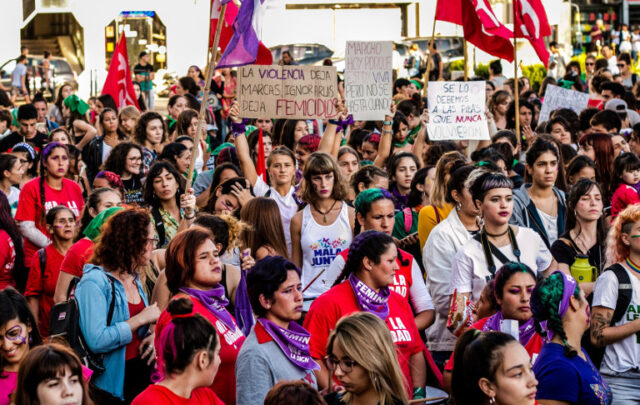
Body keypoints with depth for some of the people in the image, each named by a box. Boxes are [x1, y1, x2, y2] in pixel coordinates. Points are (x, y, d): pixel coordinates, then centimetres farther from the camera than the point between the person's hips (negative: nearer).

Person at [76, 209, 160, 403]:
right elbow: (97, 341, -28)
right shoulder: (94, 281, -17)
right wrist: (141, 319, -19)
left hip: (141, 377, 8)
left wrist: (153, 335, -3)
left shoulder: (134, 279, 10)